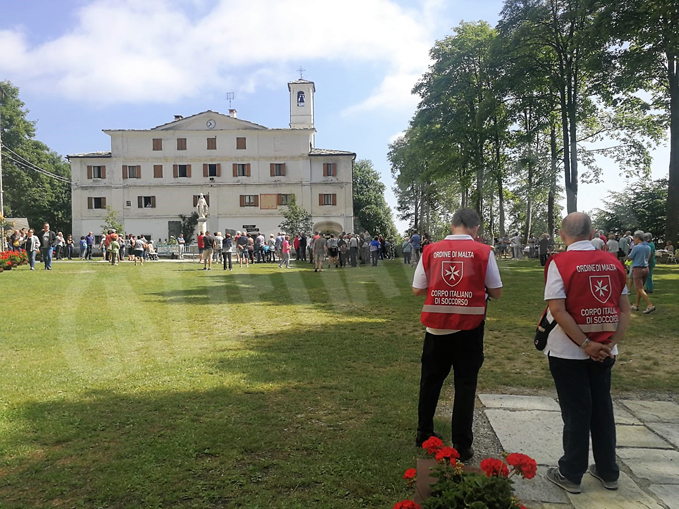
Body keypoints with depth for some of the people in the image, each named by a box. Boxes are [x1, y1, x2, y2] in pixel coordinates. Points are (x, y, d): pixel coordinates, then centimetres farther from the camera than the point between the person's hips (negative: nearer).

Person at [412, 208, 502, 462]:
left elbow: (417, 289, 1)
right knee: (465, 384, 11)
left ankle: (424, 434, 34)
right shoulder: (483, 252, -7)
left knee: (431, 380, 19)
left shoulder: (431, 250, -3)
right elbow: (496, 293, -2)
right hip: (469, 327, -2)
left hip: (437, 326, 2)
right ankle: (461, 446, 18)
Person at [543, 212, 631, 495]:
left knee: (576, 411, 7)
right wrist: (611, 344, -2)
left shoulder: (560, 262, -13)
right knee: (602, 408, 18)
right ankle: (608, 471, 31)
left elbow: (557, 310, -20)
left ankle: (571, 475, 20)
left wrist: (585, 344, -14)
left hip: (569, 352, -4)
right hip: (604, 351, 4)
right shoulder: (613, 262, 2)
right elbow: (624, 310, 2)